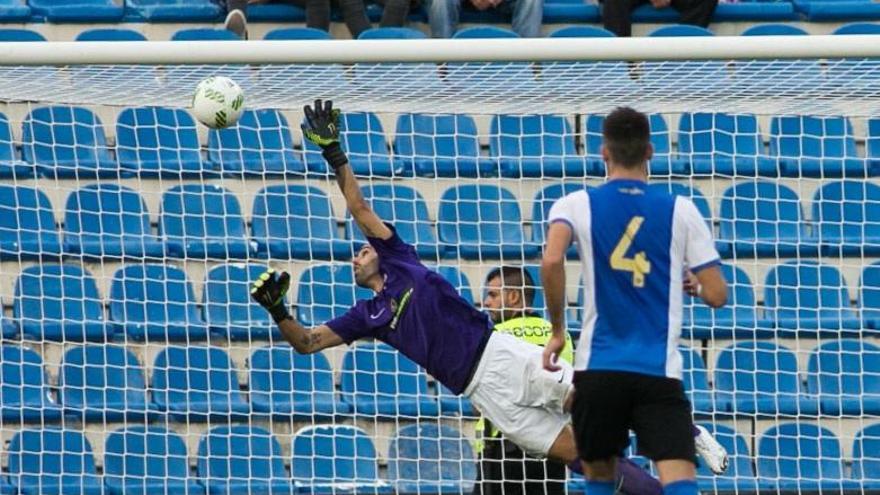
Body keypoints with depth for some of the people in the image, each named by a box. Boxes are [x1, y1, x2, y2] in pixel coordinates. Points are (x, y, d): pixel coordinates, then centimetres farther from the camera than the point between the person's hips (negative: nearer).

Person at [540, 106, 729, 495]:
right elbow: (717, 295, 4)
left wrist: (557, 331, -3)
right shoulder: (680, 210, 6)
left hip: (598, 366, 1)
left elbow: (552, 261, -16)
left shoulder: (576, 205, 3)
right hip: (661, 371, -1)